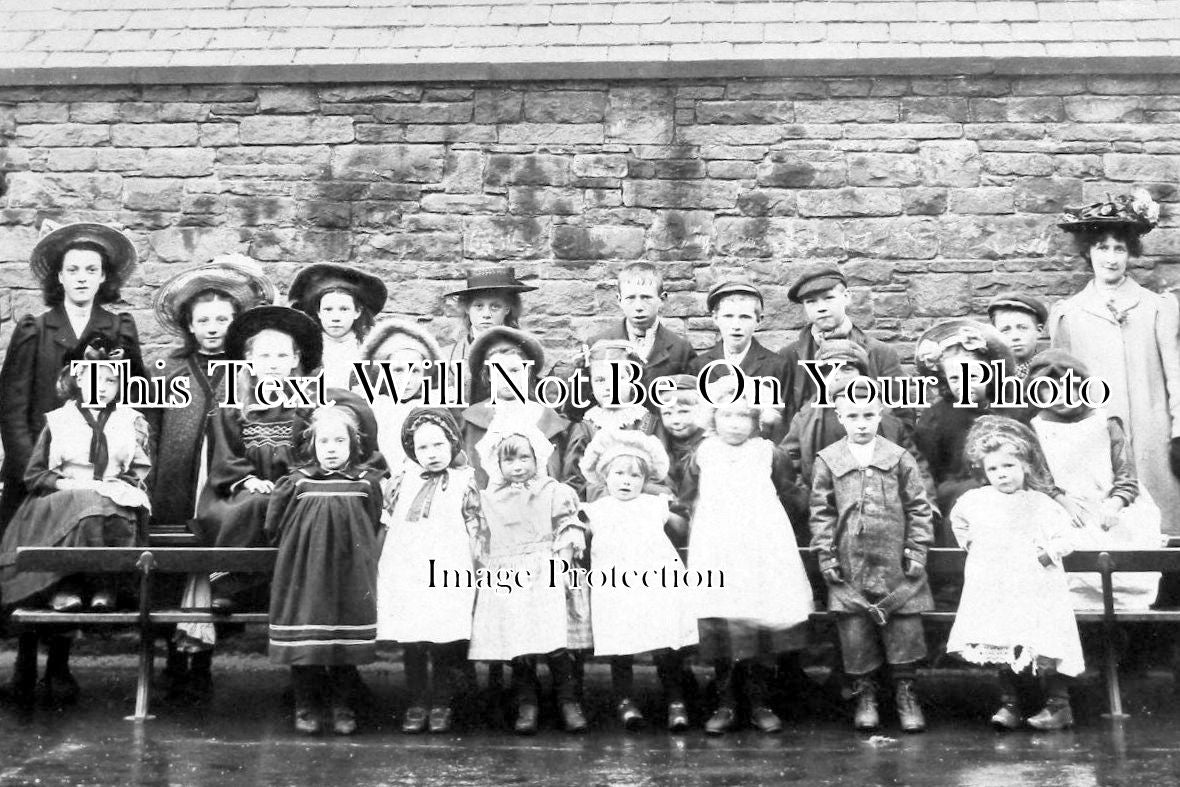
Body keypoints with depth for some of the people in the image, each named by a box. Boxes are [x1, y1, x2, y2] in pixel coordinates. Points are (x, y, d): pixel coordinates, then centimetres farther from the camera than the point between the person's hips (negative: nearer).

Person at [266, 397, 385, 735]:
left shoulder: (366, 483, 0)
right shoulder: (297, 483, 0)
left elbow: (373, 529, 8)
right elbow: (274, 528, 8)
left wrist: (355, 553, 7)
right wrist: (297, 550, 8)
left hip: (350, 577, 0)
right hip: (304, 576, 0)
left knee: (347, 643, 5)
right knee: (303, 644, 3)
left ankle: (343, 707, 20)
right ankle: (306, 707, 18)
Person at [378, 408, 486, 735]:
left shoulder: (464, 482, 4)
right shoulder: (402, 483, 12)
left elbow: (477, 528, 3)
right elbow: (385, 525, 19)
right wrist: (383, 571, 17)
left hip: (448, 577, -3)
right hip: (407, 577, 3)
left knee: (445, 645, -2)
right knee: (411, 645, 5)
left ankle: (441, 704, 13)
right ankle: (417, 704, 16)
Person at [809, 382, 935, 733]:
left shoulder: (899, 458, 2)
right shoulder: (828, 461, 2)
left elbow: (918, 508, 5)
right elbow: (821, 512, 4)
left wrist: (917, 550, 0)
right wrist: (825, 554, -1)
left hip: (895, 562, 0)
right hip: (849, 564, 0)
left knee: (904, 626, 3)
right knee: (854, 630, 4)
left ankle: (906, 692, 17)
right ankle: (865, 694, 18)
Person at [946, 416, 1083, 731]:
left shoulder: (1040, 504, -4)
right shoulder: (974, 500, 6)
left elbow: (1064, 539, -3)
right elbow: (958, 520, 27)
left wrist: (1044, 555, -12)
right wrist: (971, 545, 18)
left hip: (1034, 588, -3)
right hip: (993, 589, 3)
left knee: (1043, 647, -6)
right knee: (1001, 650, 3)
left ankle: (1058, 705, 5)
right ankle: (1008, 705, 13)